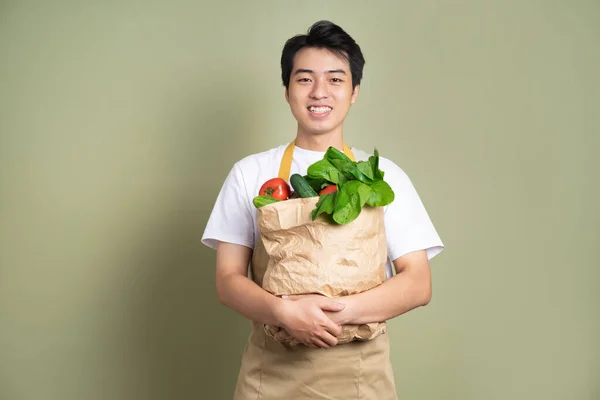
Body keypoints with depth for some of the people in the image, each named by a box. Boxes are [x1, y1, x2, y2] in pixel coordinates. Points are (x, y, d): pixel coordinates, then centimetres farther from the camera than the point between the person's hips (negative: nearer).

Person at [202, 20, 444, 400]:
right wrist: (285, 312, -20)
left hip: (359, 368, 0)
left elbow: (418, 283, -4)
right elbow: (228, 279, -2)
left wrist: (342, 311, -19)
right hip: (271, 367, 0)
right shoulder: (250, 174, 0)